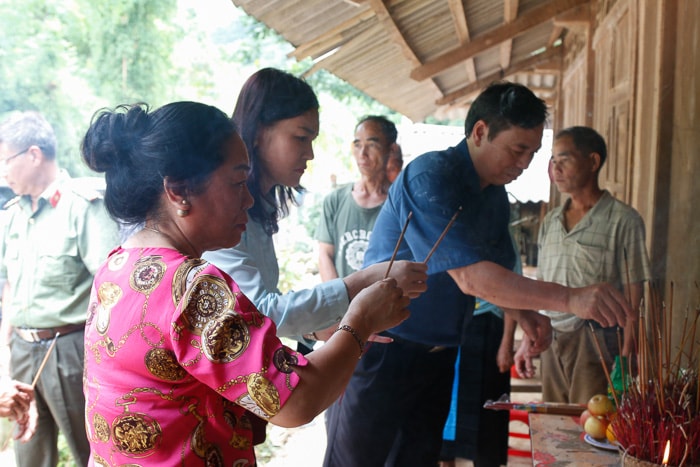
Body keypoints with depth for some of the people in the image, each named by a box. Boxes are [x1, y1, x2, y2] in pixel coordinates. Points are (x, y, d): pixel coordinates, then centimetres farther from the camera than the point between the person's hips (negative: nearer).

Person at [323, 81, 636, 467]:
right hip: (385, 351, -8)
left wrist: (524, 314, -2)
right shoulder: (430, 178, -21)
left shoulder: (496, 196, 7)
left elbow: (496, 272, 18)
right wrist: (570, 299, -32)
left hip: (438, 357, 8)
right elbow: (470, 277, -29)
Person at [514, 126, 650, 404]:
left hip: (595, 340, -5)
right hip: (551, 339, 5)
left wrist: (626, 359, -10)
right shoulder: (551, 221, 13)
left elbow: (632, 297, -6)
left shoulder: (623, 220, -4)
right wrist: (528, 342, 15)